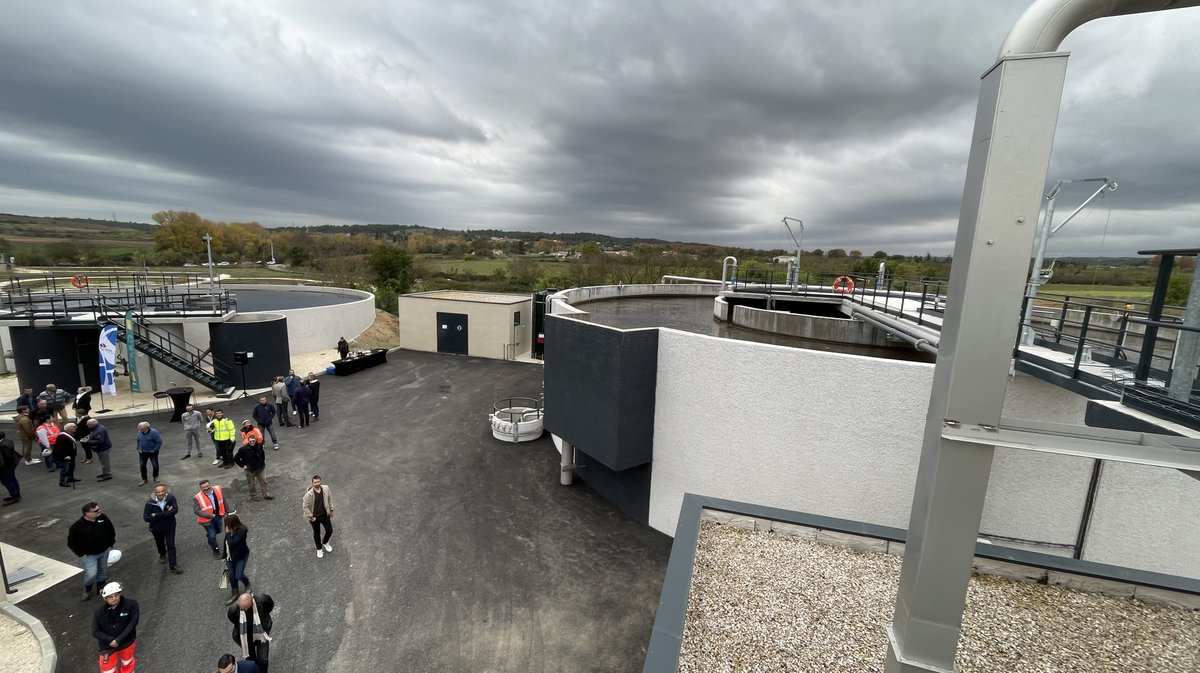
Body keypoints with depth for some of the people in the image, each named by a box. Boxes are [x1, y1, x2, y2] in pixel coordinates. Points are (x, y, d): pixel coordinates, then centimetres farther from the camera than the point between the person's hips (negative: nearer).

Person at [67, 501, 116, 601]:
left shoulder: (103, 518, -9)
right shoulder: (77, 526, -20)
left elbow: (111, 531, 7)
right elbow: (71, 542, -7)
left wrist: (110, 543, 8)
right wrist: (81, 553, -10)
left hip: (104, 551, 4)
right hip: (89, 555, -3)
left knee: (102, 570, 17)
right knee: (91, 574, -9)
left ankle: (101, 587, 38)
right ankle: (87, 589, 22)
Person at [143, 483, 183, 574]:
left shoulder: (170, 498, -23)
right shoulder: (150, 503, -22)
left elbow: (175, 510, -31)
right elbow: (146, 518, -24)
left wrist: (157, 515, -31)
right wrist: (166, 513, -30)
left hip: (170, 526, -2)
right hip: (156, 528, 2)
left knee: (171, 545, 0)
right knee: (160, 543, 27)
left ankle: (173, 566, 8)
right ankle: (162, 555, 58)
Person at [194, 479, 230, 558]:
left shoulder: (218, 489, -13)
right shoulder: (197, 498, -24)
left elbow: (223, 501, 1)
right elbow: (196, 510, -20)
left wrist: (227, 511, 10)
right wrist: (209, 515, -27)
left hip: (218, 516, 4)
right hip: (207, 519, -4)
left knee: (218, 531, 24)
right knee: (212, 536, 9)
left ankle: (209, 534, 57)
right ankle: (216, 551, 30)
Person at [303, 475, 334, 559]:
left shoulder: (326, 489, -13)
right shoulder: (309, 494, -25)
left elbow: (330, 498, 3)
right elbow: (305, 506, -16)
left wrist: (331, 509, 6)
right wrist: (310, 516, -13)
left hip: (325, 515, 3)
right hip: (315, 517, -3)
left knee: (329, 530, 12)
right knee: (317, 533, 16)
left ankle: (325, 543, 44)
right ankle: (319, 549, 40)